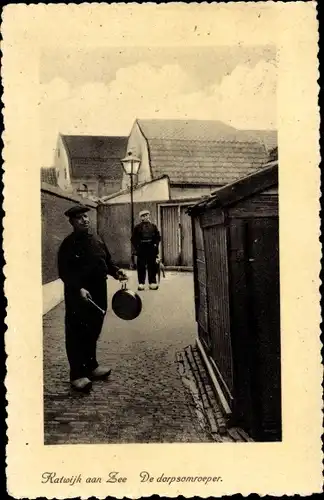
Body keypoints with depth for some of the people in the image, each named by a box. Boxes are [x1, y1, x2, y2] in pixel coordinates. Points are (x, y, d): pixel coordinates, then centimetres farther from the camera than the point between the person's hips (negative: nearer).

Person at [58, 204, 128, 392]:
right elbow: (64, 272, -16)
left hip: (99, 293, 7)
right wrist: (79, 288, -27)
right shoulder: (68, 244, -10)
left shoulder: (97, 239, 10)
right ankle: (77, 374, 10)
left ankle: (91, 366, 33)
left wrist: (116, 271, 1)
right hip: (78, 295, -6)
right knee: (77, 335, 0)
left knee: (93, 332, 18)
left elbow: (107, 260, 20)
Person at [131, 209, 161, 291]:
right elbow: (133, 239, 2)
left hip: (151, 250, 2)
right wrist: (135, 248, -7)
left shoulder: (153, 226, 9)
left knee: (152, 266, 5)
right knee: (141, 267, 1)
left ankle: (152, 283, 12)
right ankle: (141, 283, 6)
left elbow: (158, 237, 10)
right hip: (141, 250, -1)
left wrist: (155, 245, -5)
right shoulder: (137, 227, 3)